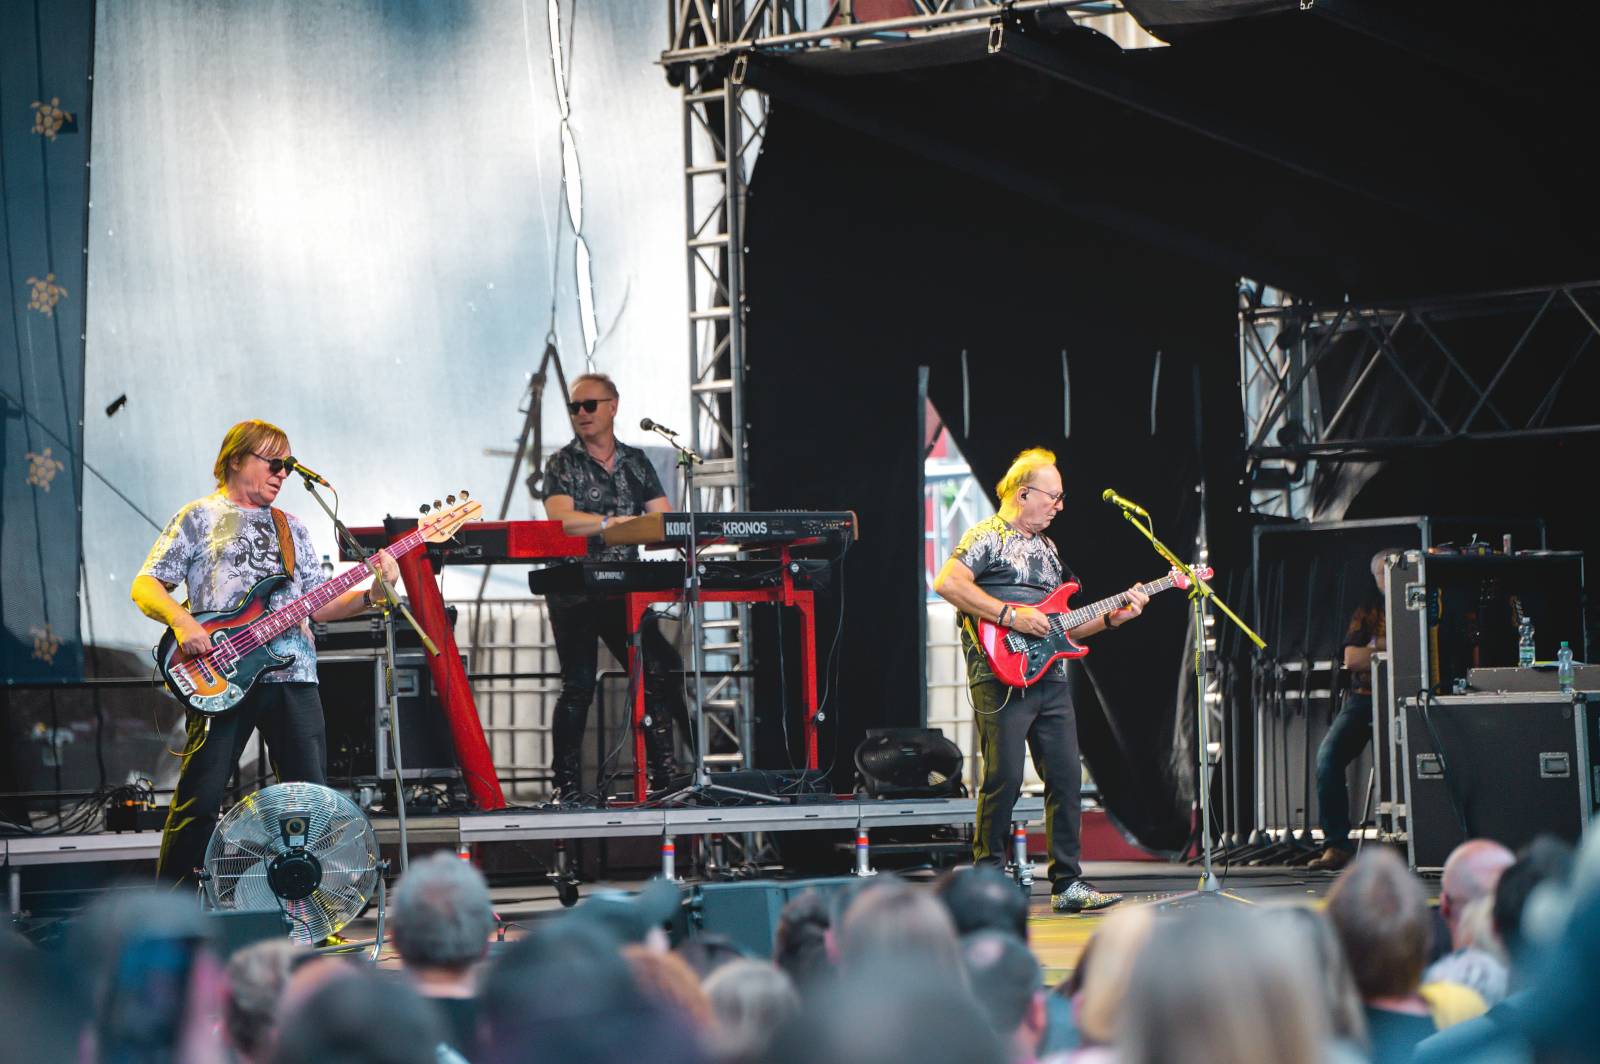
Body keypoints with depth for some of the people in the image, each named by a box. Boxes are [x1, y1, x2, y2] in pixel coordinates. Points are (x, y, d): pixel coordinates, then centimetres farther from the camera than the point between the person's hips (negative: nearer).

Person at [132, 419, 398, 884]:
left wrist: (371, 594, 1)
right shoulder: (198, 518, 7)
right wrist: (182, 622, -17)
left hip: (292, 675, 5)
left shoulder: (292, 529, 21)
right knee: (199, 800, -9)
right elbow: (145, 587, 2)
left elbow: (316, 605, 17)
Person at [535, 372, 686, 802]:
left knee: (658, 673, -5)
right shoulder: (563, 464, 0)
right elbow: (560, 518, -17)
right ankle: (566, 785, 0)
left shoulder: (636, 462, 13)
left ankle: (665, 775, 0)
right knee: (578, 686, -6)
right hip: (575, 592, -4)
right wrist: (615, 522, -23)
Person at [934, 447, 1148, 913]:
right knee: (1005, 778, -9)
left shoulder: (1047, 548, 23)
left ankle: (1068, 884, 8)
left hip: (1050, 678, 8)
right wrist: (1010, 616, -20)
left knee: (1066, 778, 4)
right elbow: (947, 582, -19)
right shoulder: (987, 536, -2)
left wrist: (1112, 617, 11)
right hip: (1002, 678, -8)